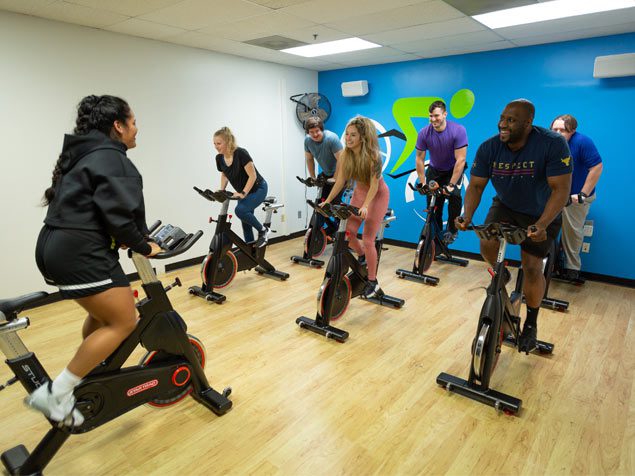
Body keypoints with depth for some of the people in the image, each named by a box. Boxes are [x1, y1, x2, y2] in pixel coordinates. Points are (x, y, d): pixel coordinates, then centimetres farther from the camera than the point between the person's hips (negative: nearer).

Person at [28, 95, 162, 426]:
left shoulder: (85, 154, 19)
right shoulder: (110, 158, -12)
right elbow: (119, 216, -21)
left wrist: (136, 239, 14)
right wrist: (144, 246, -6)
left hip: (60, 248, 11)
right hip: (80, 256, -11)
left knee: (104, 312, 24)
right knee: (123, 322, -4)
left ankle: (87, 378, 37)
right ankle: (56, 395, 1)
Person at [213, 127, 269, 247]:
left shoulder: (241, 153, -27)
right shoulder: (219, 158, -6)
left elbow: (252, 176, -25)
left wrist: (243, 193, -31)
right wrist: (222, 190, -2)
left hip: (258, 188, -7)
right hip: (243, 192, 7)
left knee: (240, 210, -30)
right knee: (245, 223, 7)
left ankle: (263, 230, -7)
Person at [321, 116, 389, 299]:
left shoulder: (372, 155, -26)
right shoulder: (346, 154, -11)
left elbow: (374, 184, -30)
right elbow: (340, 181, -9)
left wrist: (365, 206, -44)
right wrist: (327, 200, -17)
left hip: (377, 195, -5)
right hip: (359, 193, 5)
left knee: (368, 239, -9)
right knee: (348, 233, -5)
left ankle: (373, 283, 6)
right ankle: (362, 257, 28)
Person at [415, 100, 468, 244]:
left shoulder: (458, 130, -26)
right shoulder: (424, 133, -20)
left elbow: (460, 159, -27)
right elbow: (419, 159, -13)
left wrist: (451, 185, -30)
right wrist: (422, 183, -16)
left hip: (454, 169, -2)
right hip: (434, 170, 2)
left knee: (454, 196, -22)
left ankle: (452, 230, -2)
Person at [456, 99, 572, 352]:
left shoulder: (552, 144, -27)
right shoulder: (489, 148, -17)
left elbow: (561, 189, -29)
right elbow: (475, 186, -14)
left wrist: (541, 225, -43)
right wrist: (467, 216, -31)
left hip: (541, 214, -2)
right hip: (505, 206, 3)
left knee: (532, 268, -5)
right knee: (487, 245, -24)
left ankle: (531, 323, 19)